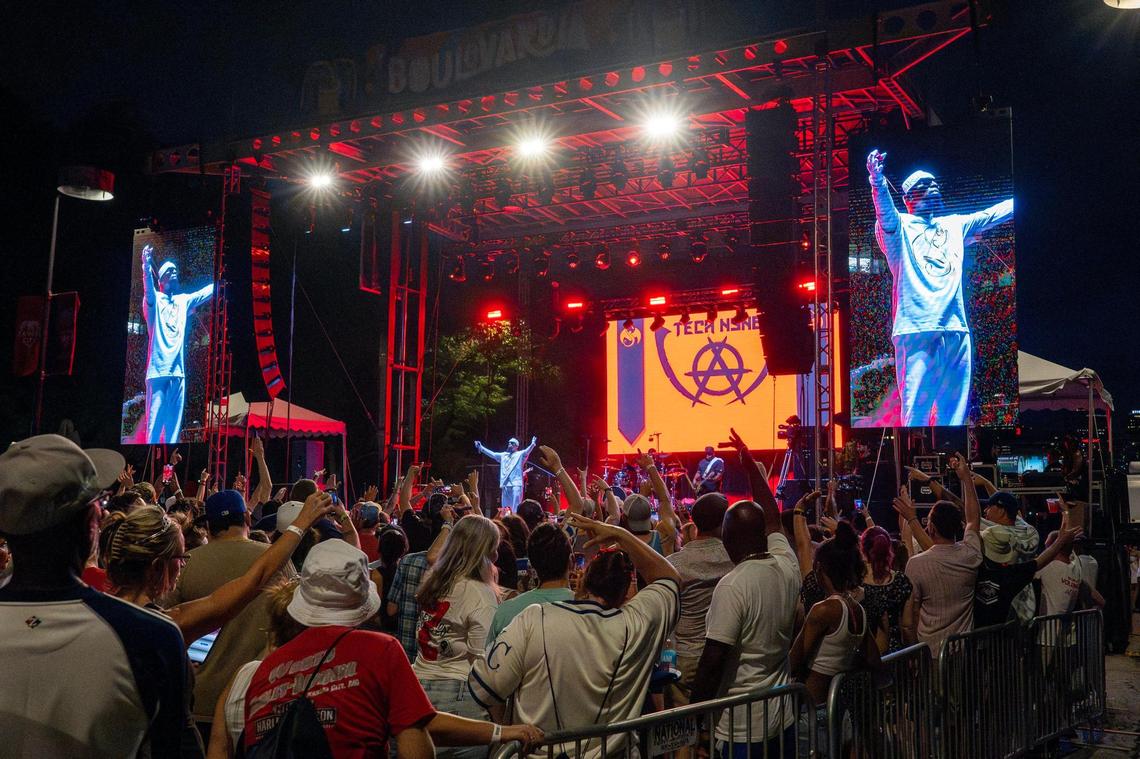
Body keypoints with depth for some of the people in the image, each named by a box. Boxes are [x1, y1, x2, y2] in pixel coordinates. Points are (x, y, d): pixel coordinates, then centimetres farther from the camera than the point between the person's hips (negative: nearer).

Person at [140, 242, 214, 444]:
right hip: (158, 370, -5)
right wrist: (147, 266, -35)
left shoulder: (183, 300, 21)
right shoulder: (154, 299, 4)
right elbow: (148, 289, -18)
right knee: (154, 423, -10)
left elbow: (209, 291, 28)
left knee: (174, 425, 3)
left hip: (178, 371, 5)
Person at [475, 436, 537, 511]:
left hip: (516, 485, -6)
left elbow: (527, 451, -13)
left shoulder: (520, 454, 5)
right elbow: (492, 454, 24)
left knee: (515, 508, -12)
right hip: (505, 485, 6)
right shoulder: (503, 455, 22)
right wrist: (481, 447, 18)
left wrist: (532, 445, -33)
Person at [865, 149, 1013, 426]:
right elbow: (885, 211, -15)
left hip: (956, 330, 6)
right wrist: (878, 181, -34)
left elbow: (993, 214, 32)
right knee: (916, 407, -12)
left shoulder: (954, 225, 25)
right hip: (916, 329, -6)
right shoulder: (899, 225, 6)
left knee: (954, 409, 5)